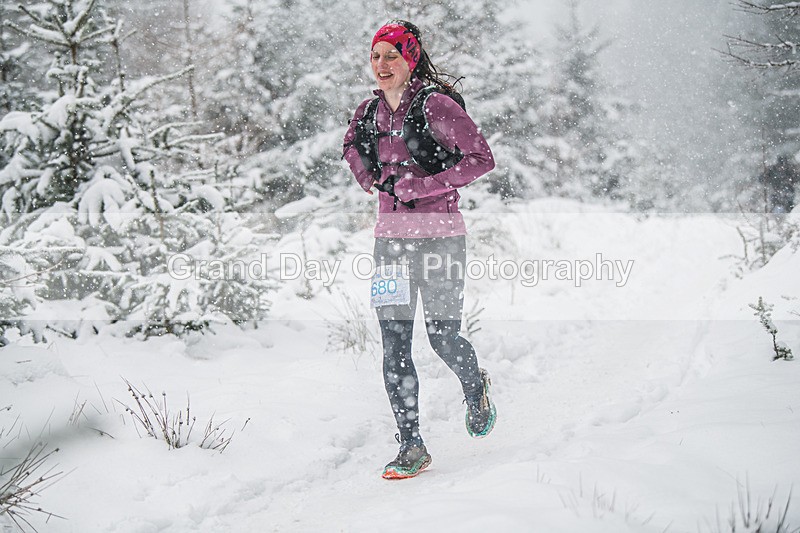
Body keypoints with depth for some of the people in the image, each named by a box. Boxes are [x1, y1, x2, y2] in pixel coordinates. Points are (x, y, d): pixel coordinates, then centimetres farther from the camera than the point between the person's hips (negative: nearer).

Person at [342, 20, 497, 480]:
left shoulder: (436, 105, -10)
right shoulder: (370, 113, 8)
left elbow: (481, 159, -15)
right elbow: (353, 146, 30)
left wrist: (418, 187, -18)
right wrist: (370, 178, 11)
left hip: (439, 235, -5)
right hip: (391, 236, 5)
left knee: (443, 338, -1)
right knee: (394, 346, -2)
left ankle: (476, 388, 34)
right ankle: (412, 446, 4)